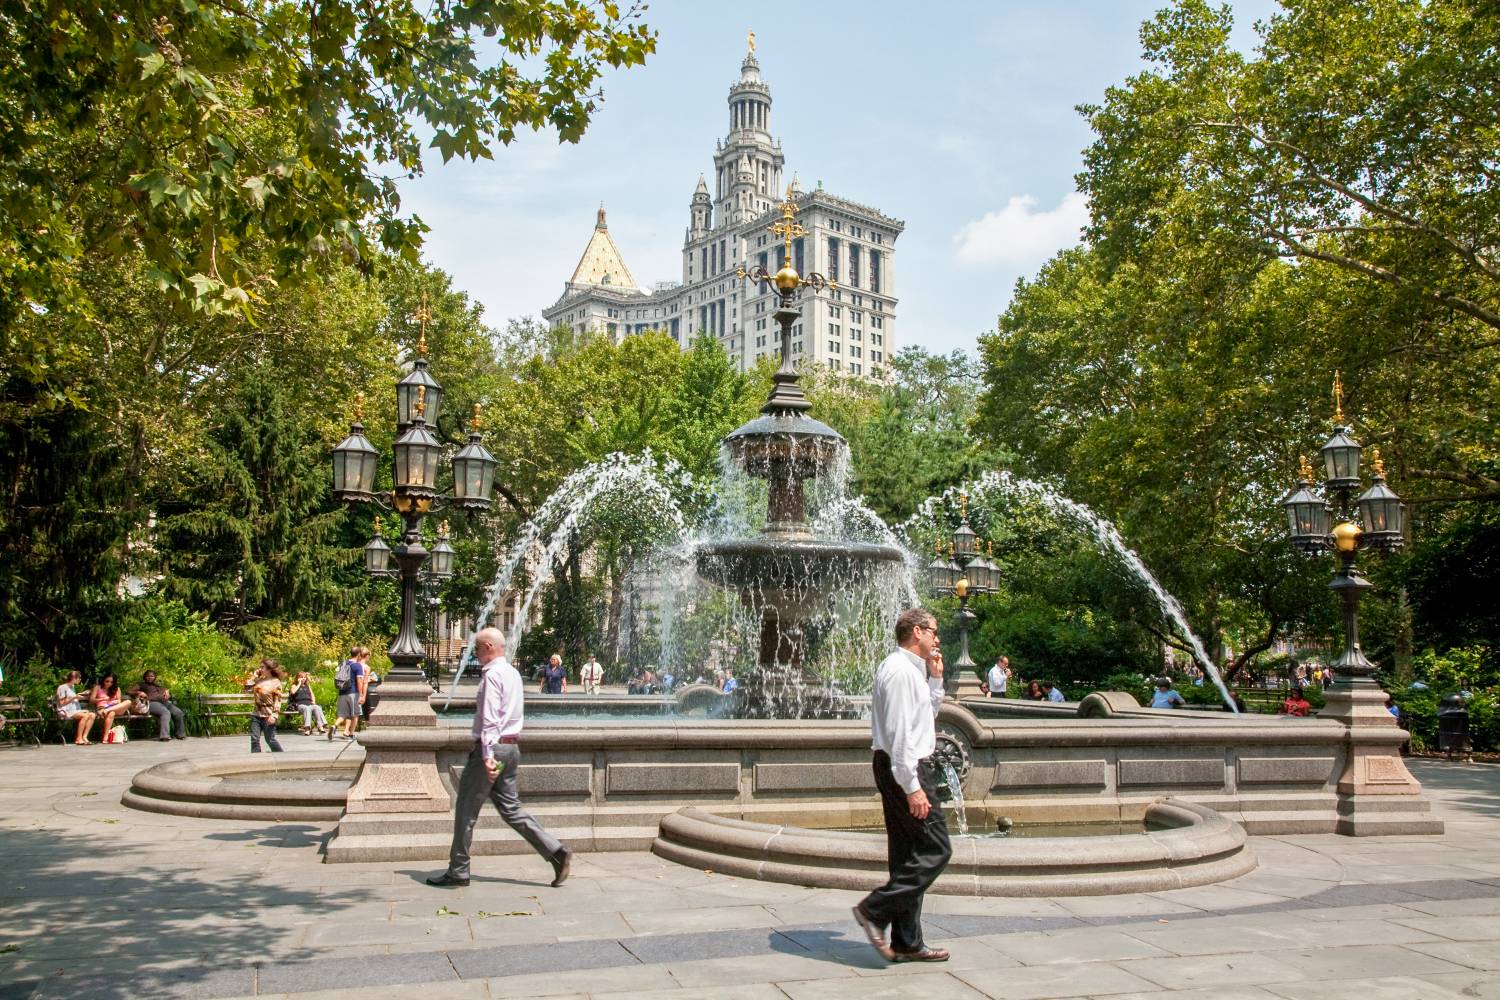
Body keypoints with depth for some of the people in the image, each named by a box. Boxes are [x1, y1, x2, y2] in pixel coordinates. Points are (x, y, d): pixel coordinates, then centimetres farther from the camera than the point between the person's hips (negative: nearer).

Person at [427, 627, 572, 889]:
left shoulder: (492, 674, -13)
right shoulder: (513, 673, 16)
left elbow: (490, 718, -21)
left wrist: (487, 755, -25)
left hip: (493, 747, -9)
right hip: (512, 747, 9)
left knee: (466, 809, 3)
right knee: (511, 808, 11)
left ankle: (458, 872, 11)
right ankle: (557, 852, 2)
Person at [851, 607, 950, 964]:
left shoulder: (912, 670, 17)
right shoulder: (899, 670, -16)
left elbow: (928, 713, 31)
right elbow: (899, 732, -22)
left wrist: (935, 679, 17)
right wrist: (912, 786, -24)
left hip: (903, 767, 10)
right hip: (903, 768, -10)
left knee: (909, 854, 11)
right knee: (935, 849, -8)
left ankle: (907, 943, 16)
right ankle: (875, 910, -7)